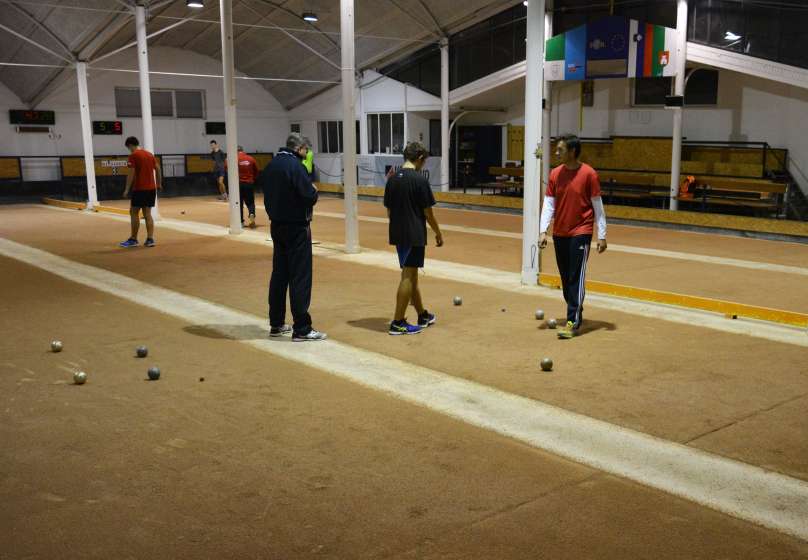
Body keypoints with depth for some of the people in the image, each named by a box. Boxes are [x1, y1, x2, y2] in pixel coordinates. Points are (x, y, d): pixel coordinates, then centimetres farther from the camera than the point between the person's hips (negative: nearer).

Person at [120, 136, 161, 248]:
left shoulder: (133, 155, -8)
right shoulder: (150, 154, 13)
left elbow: (131, 173, -14)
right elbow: (158, 169, 13)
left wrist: (127, 189, -11)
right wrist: (159, 184, 20)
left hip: (139, 188, -6)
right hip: (151, 188, 6)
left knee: (134, 213, 2)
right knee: (147, 214, 8)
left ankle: (133, 240, 5)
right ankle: (150, 239, 1)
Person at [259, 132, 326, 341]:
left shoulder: (271, 165, 8)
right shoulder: (294, 165, -17)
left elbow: (265, 188, 15)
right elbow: (309, 196, -21)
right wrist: (314, 191, -1)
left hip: (276, 226, 8)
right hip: (296, 227, -8)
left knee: (279, 275, 15)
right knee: (300, 277, -4)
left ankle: (276, 324, 23)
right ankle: (302, 329, -1)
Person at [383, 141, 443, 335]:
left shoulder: (392, 179, 6)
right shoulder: (420, 179, -13)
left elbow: (388, 210, 11)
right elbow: (427, 212, -10)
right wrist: (438, 233, 3)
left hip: (398, 234, 7)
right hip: (414, 235, -7)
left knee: (411, 275, 16)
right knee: (408, 277, -3)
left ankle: (423, 315, 30)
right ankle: (398, 323, -2)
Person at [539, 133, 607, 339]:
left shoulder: (588, 174, -9)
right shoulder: (555, 174, 3)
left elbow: (597, 206, -5)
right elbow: (549, 204, 4)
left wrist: (602, 235, -6)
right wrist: (543, 231, -6)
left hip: (581, 233, -5)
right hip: (559, 234, 5)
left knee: (576, 277, -8)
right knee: (565, 278, 11)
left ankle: (573, 322, -8)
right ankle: (575, 313, 25)